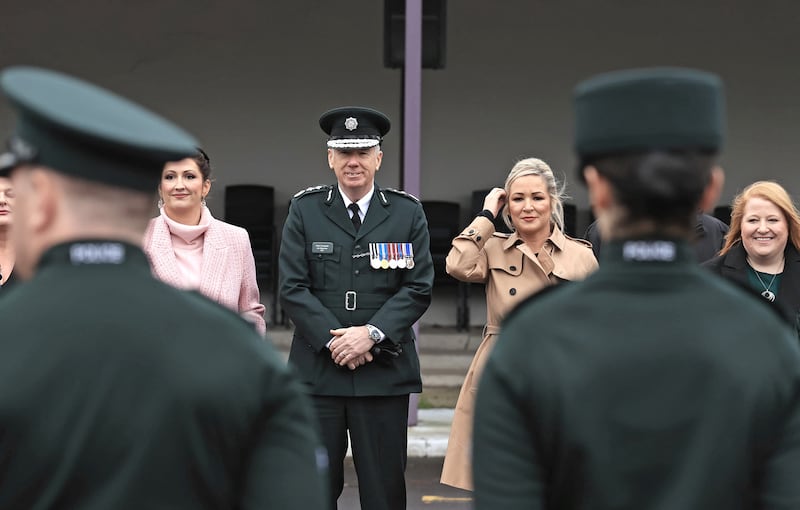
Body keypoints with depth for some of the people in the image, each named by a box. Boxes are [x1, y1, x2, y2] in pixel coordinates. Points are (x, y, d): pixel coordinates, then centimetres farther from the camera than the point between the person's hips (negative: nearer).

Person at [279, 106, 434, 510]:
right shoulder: (304, 209, 6)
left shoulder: (407, 212, 6)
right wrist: (333, 340, -10)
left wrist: (371, 334, -12)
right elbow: (293, 287, 0)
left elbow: (419, 288, 0)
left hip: (384, 372, 0)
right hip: (316, 370, 0)